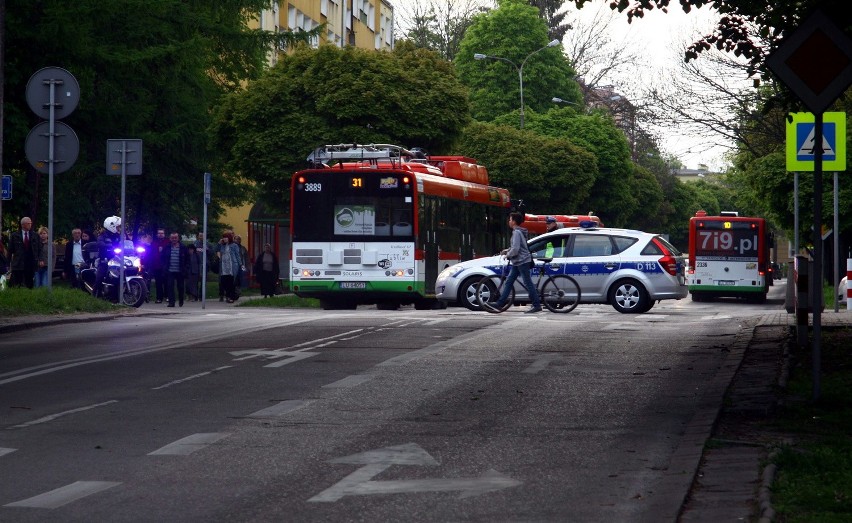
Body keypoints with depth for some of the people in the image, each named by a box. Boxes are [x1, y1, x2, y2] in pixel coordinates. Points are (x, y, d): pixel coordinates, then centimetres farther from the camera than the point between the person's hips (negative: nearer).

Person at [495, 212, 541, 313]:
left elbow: (515, 249, -23)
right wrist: (507, 250, 14)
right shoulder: (519, 231, 15)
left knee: (528, 283, -7)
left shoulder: (517, 232, -17)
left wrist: (508, 255, -7)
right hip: (517, 262, 11)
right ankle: (500, 303, 10)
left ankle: (536, 305, -3)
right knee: (509, 282, 9)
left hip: (522, 261, -11)